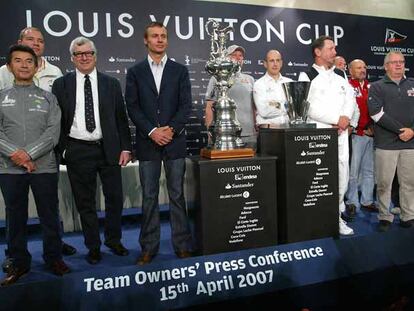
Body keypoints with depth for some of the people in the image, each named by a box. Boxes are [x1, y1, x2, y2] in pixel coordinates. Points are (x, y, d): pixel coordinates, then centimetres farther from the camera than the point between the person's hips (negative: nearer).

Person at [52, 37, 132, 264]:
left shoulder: (111, 83, 7)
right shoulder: (61, 85, 5)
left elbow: (121, 118, 5)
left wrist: (125, 147, 0)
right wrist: (61, 149, -1)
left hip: (108, 149, 1)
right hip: (78, 151, 0)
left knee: (115, 198, 7)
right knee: (85, 203, 8)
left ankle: (114, 240, 29)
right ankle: (93, 247, 25)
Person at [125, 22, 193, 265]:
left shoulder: (180, 70, 9)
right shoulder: (135, 72, 9)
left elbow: (186, 105, 1)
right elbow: (133, 107, 1)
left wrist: (170, 129, -12)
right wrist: (152, 131, -12)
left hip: (175, 141, 0)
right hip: (147, 142, 0)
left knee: (177, 195, 5)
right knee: (149, 197, 5)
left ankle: (182, 245, 15)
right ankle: (149, 247, 16)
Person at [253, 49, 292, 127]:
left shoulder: (289, 82, 15)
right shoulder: (259, 84, 2)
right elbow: (264, 112, -10)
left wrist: (278, 105, -7)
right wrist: (288, 106, -2)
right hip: (267, 127, -3)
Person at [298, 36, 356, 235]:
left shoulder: (340, 76, 18)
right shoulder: (307, 76, -1)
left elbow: (350, 99, 14)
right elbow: (309, 107, -12)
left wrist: (346, 118, -7)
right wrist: (336, 119, -10)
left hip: (341, 133, 6)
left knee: (341, 175, 7)